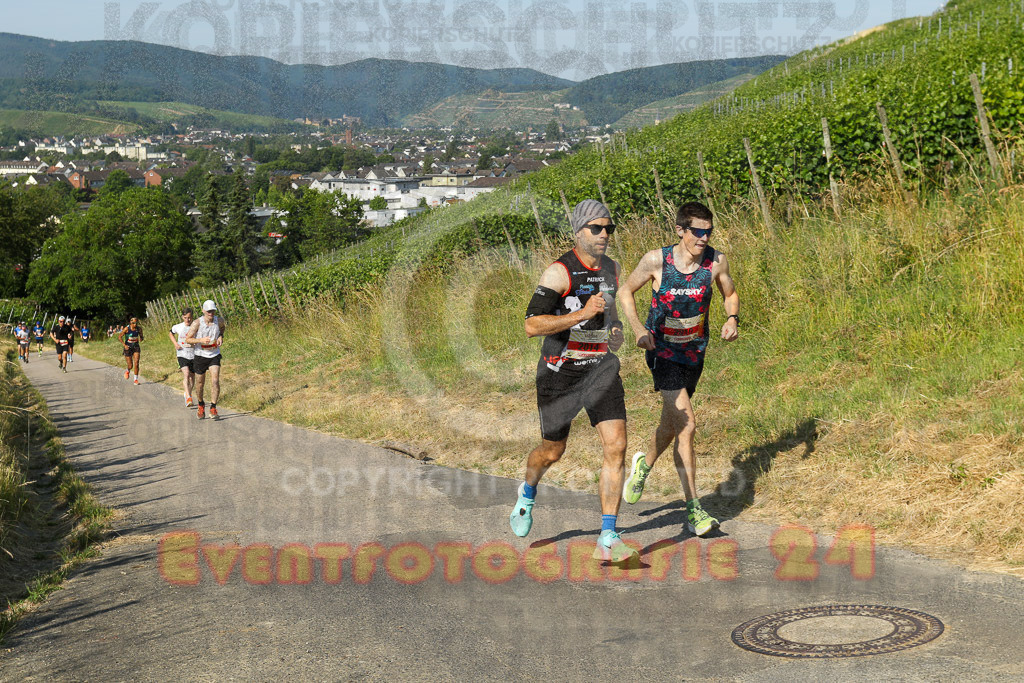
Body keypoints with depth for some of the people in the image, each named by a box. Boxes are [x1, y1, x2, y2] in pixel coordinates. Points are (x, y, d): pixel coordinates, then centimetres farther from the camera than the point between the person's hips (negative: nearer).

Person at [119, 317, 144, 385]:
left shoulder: (139, 329, -5)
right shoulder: (127, 329, -14)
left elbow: (141, 336, 10)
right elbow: (119, 337, -6)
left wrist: (141, 339, -15)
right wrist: (124, 345, -15)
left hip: (136, 347, 2)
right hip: (128, 348, -2)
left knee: (136, 363, -12)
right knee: (130, 365, -1)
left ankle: (136, 380, -3)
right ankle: (128, 371, 38)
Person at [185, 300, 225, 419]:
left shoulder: (219, 320, -8)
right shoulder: (197, 323, -16)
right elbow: (188, 339, -12)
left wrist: (221, 337, -3)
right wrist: (201, 340, -29)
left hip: (214, 356, 1)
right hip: (200, 356, -1)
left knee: (215, 381, -16)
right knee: (200, 383, 10)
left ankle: (213, 407, -10)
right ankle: (201, 405, 34)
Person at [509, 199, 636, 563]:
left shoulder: (611, 268, 7)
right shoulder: (559, 271, -16)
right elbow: (532, 325, -22)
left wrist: (615, 329, 7)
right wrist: (582, 314, -29)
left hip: (600, 369, 5)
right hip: (560, 372, -5)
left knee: (616, 446, -12)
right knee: (552, 452, 11)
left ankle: (608, 540, -9)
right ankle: (528, 492, 48)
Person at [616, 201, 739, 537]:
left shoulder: (716, 261, -10)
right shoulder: (656, 261, -18)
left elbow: (730, 294, 9)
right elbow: (625, 292, -3)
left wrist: (732, 319, -12)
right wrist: (638, 328, -16)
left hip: (694, 351, 5)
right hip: (662, 351, -4)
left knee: (672, 423, 19)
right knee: (686, 426, -16)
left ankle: (645, 464, 52)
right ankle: (693, 509, -11)